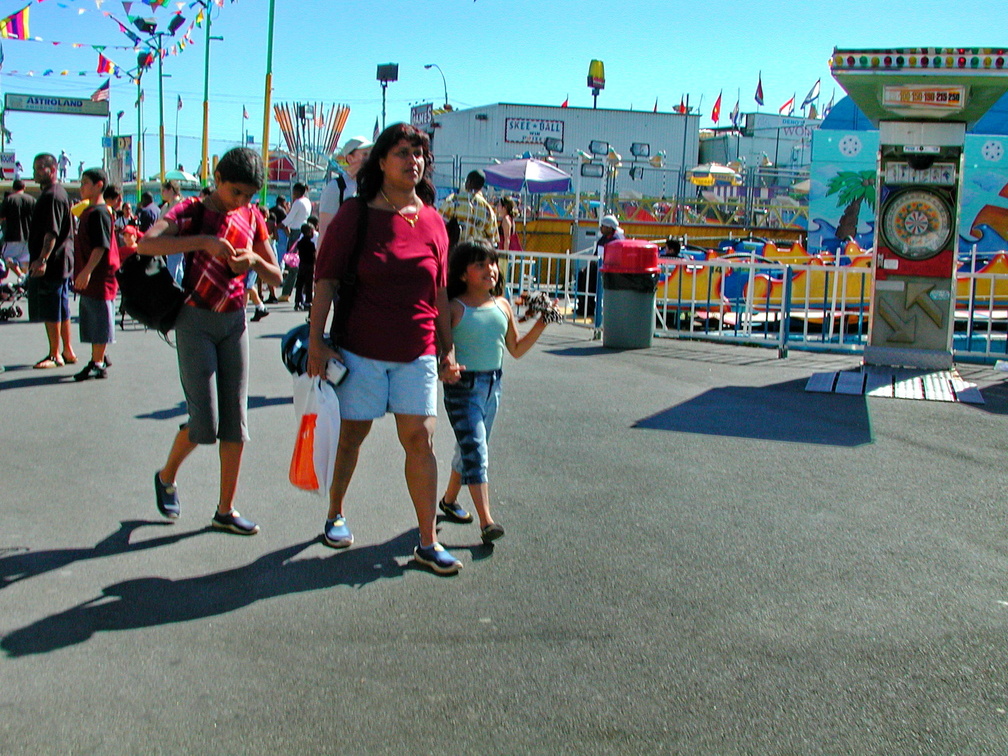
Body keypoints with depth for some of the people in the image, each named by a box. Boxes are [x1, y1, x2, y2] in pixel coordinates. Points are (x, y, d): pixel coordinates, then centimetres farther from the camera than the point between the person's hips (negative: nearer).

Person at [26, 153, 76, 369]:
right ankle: (67, 352, 21)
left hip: (52, 263, -10)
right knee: (61, 310, 14)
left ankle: (55, 355, 3)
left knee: (50, 311, -4)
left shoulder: (53, 196, -15)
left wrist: (43, 259, -30)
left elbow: (52, 232, -24)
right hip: (60, 262, 10)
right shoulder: (54, 193, 18)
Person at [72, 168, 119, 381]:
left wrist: (87, 271, -27)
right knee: (91, 321, 15)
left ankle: (98, 364, 0)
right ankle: (97, 359, 24)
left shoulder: (99, 213, -15)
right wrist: (81, 272, 24)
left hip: (99, 277, -10)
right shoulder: (88, 211, 16)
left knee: (99, 321, -4)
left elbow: (101, 246, -22)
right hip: (90, 279, 10)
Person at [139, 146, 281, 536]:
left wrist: (255, 260, -12)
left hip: (235, 322, 5)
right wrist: (204, 241, -31)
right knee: (205, 423, -7)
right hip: (196, 321, -4)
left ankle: (225, 510, 12)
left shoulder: (252, 218, 7)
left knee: (235, 422, 3)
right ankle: (167, 476, 23)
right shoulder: (192, 211, -6)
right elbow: (146, 244, -24)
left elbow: (276, 277, 9)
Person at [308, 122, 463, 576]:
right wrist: (316, 340, -11)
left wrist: (447, 349, 12)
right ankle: (335, 515, 34)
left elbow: (440, 291, 11)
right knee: (352, 435, 10)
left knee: (420, 440, -1)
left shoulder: (433, 222, 6)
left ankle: (428, 543, 6)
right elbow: (325, 279, -5)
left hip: (417, 354, 2)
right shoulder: (355, 215, -4)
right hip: (361, 350, -2)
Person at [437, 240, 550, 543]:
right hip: (463, 386, -6)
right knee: (475, 449, -12)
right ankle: (486, 521, -12)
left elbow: (516, 349, 15)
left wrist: (541, 324, 5)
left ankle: (449, 500, 37)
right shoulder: (455, 308, -10)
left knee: (470, 449, 16)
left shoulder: (502, 306, 6)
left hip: (492, 385, 6)